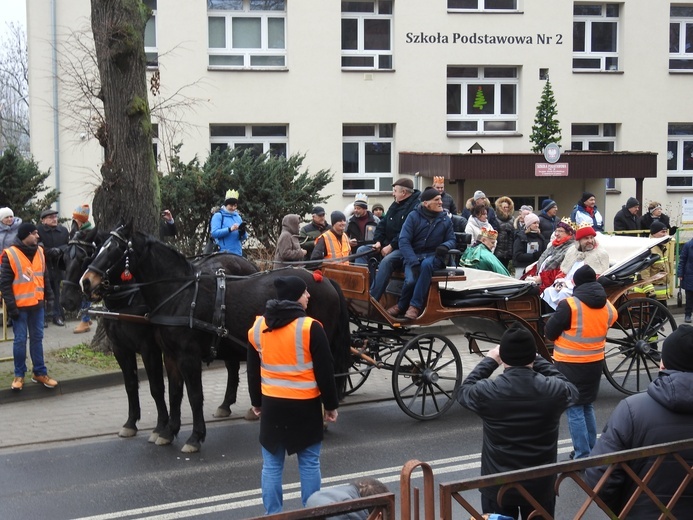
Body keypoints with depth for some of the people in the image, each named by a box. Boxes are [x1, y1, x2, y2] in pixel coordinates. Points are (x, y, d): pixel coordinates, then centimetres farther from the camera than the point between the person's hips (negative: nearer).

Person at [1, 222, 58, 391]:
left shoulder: (39, 252, 6)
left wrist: (49, 296, 11)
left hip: (37, 304, 5)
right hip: (20, 306, -5)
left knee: (37, 338, 11)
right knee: (20, 340, 2)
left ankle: (39, 372, 19)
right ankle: (19, 375, 13)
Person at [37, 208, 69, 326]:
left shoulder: (63, 230, 4)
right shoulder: (38, 230, -10)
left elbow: (69, 245, 5)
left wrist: (59, 250, -15)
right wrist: (50, 251, -26)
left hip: (59, 266, 4)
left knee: (58, 292, 10)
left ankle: (58, 315, 19)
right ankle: (43, 317, 9)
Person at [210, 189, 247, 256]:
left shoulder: (238, 217, 17)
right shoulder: (218, 216, 1)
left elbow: (244, 238, 14)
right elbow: (214, 233, -14)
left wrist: (243, 232, -10)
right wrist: (230, 229, -22)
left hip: (238, 253, 6)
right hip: (224, 252, -6)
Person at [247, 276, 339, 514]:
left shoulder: (257, 327, 1)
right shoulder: (310, 327, -14)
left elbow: (253, 371, 10)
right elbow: (324, 371, -11)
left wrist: (257, 402, 21)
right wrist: (331, 404, 0)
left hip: (272, 404, 4)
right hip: (305, 406, -3)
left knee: (272, 466, 11)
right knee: (309, 463, 10)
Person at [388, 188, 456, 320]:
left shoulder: (445, 219, 4)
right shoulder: (414, 216, -4)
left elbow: (452, 239, 10)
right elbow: (404, 241, -11)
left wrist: (445, 246, -17)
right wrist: (414, 263, -24)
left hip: (433, 256, 1)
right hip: (414, 256, -1)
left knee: (426, 264, -37)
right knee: (411, 280, -32)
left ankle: (415, 306, -29)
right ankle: (402, 305, 1)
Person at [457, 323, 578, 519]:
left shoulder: (487, 391, -18)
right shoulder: (554, 390, -16)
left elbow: (464, 391, 6)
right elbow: (570, 389, 10)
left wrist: (489, 361, 15)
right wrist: (536, 360, 14)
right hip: (541, 485, 1)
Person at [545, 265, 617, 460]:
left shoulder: (569, 305, -19)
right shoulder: (607, 306, -2)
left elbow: (549, 332, -12)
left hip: (570, 365, -6)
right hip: (595, 363, 6)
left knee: (574, 410, 1)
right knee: (588, 407, 21)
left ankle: (582, 456, 1)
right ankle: (592, 451, 27)